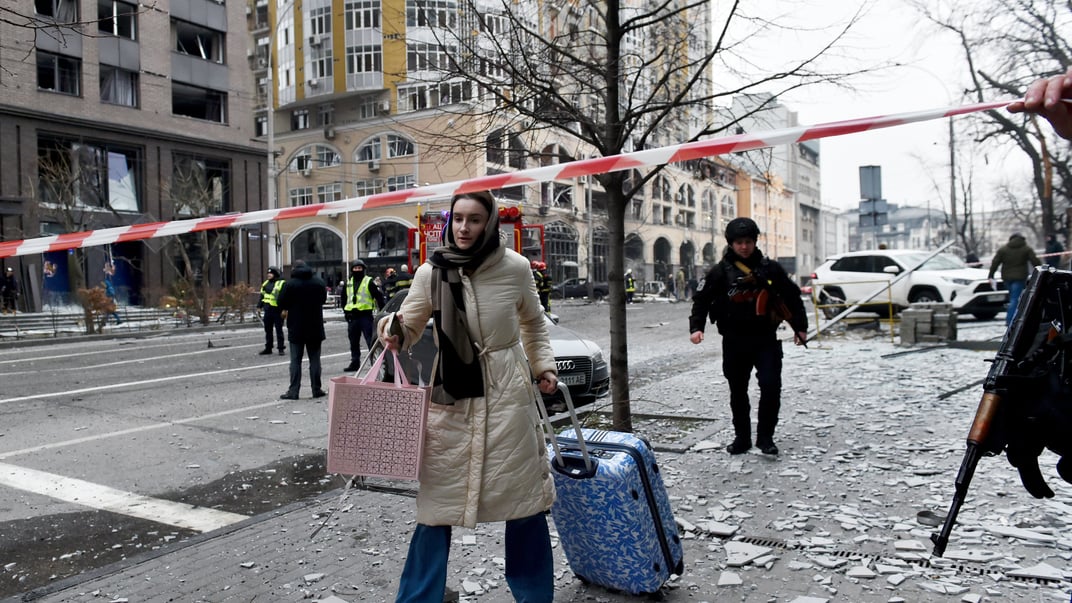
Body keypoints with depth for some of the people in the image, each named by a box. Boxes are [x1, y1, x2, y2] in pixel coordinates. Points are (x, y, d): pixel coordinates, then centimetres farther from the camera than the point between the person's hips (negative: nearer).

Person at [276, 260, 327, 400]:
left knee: (295, 360, 3)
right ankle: (316, 390, 10)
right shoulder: (319, 282, 1)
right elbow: (323, 299, 14)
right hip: (315, 327, 3)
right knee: (314, 359, 8)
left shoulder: (289, 284, -10)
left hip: (296, 327, -2)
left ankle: (293, 391, 1)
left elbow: (281, 303, -6)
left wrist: (286, 310, 14)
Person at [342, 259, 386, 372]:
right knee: (354, 342, 11)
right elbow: (345, 298, 25)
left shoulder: (369, 281, -3)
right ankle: (355, 362, 20)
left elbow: (379, 296, -4)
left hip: (365, 315, -6)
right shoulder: (348, 283, 15)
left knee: (371, 341, -7)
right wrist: (345, 310, 16)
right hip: (352, 316, 6)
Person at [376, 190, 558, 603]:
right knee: (438, 501, 3)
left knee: (522, 494, 10)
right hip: (450, 397, 0)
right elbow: (410, 328, 2)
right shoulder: (431, 272, -6)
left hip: (508, 396, 0)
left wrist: (543, 366, 7)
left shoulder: (516, 268, -4)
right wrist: (392, 331, -19)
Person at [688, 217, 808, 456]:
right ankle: (742, 437, 23)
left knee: (771, 386, -10)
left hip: (766, 339, 0)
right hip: (734, 341, 1)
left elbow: (792, 297, 11)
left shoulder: (770, 268, 3)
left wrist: (800, 327, 11)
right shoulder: (720, 271, 0)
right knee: (738, 391, 9)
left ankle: (765, 437, 6)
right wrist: (696, 327, -10)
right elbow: (701, 299, 3)